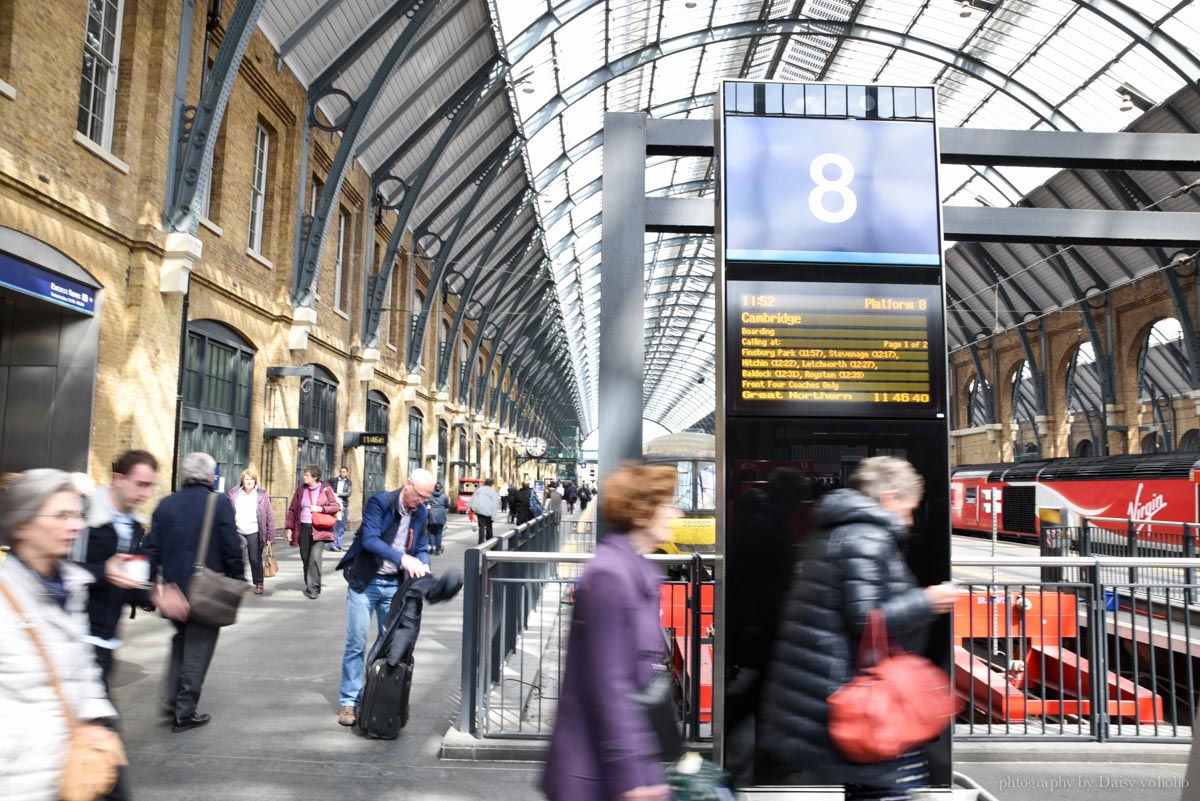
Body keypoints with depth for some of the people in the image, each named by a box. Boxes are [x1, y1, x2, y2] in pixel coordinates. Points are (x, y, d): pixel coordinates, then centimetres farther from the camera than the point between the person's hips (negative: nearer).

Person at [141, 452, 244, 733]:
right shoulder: (220, 504, -11)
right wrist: (237, 582, 1)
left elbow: (152, 549, 4)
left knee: (181, 640, 25)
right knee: (198, 649, 6)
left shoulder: (166, 504, 3)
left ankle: (173, 699, 22)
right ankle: (185, 712, 11)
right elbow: (232, 549, -12)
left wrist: (154, 584, 12)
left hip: (174, 590, 5)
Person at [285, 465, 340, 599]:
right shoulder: (301, 489, 7)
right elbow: (292, 509, 9)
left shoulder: (326, 489, -2)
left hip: (319, 529, -4)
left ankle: (313, 588, -7)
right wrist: (289, 527, 5)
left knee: (315, 558, -14)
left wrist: (321, 508, -14)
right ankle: (309, 585, 26)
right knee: (305, 559, 11)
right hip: (303, 528, 4)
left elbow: (335, 507, 1)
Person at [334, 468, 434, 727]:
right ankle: (349, 701, 12)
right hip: (365, 582, -5)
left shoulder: (421, 512, 1)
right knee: (356, 643, 0)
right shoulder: (379, 502, -16)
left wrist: (422, 565, -13)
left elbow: (422, 548, 9)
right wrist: (402, 558, -36)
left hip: (394, 585, 5)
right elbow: (370, 539, -27)